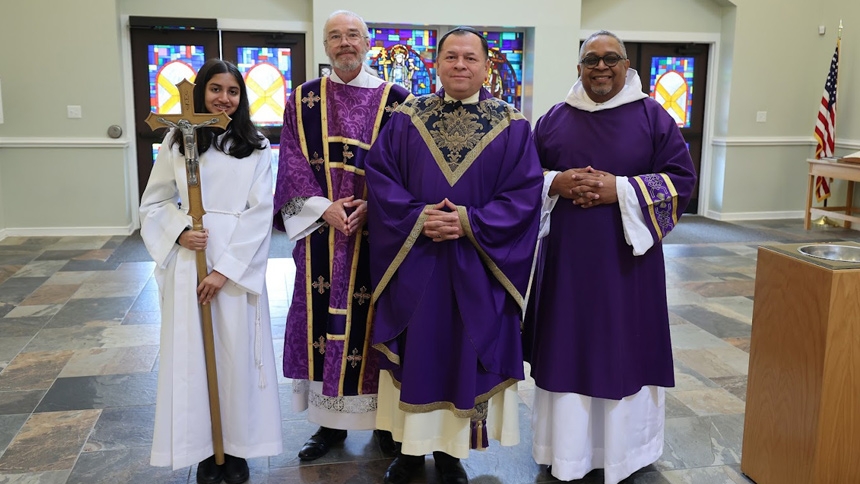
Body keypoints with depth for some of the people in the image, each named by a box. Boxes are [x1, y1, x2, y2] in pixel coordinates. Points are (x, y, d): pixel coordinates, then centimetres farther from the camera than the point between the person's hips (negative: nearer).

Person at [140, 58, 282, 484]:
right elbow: (154, 202, 10)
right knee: (193, 351, 4)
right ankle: (204, 448, 17)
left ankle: (236, 447, 17)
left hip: (239, 264, -1)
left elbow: (260, 212, -4)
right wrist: (179, 233, -11)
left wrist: (226, 269, -11)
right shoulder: (176, 141, 6)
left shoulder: (257, 147, 2)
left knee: (236, 350, 2)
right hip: (189, 259, 1)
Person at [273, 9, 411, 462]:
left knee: (376, 319, 3)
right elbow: (293, 160, 2)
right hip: (321, 232, 2)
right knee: (325, 318, 6)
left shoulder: (395, 99, 2)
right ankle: (331, 421, 20)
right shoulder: (303, 99, 8)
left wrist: (372, 206, -15)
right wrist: (323, 206, -13)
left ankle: (385, 417, 19)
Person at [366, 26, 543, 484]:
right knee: (414, 353, 9)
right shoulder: (406, 119, 4)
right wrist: (417, 218, -16)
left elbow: (525, 192, -5)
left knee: (464, 355, 7)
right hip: (413, 262, 1)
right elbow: (380, 176, -1)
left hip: (477, 268, 0)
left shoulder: (512, 126, 1)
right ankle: (411, 446, 26)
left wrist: (470, 222, -17)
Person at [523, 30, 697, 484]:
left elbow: (681, 178, -4)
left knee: (624, 349, 5)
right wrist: (556, 183, -12)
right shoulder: (554, 119, 6)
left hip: (626, 256, -2)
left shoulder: (652, 116, 0)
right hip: (566, 255, 2)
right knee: (566, 348, 8)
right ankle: (567, 446, 23)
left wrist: (620, 190, -16)